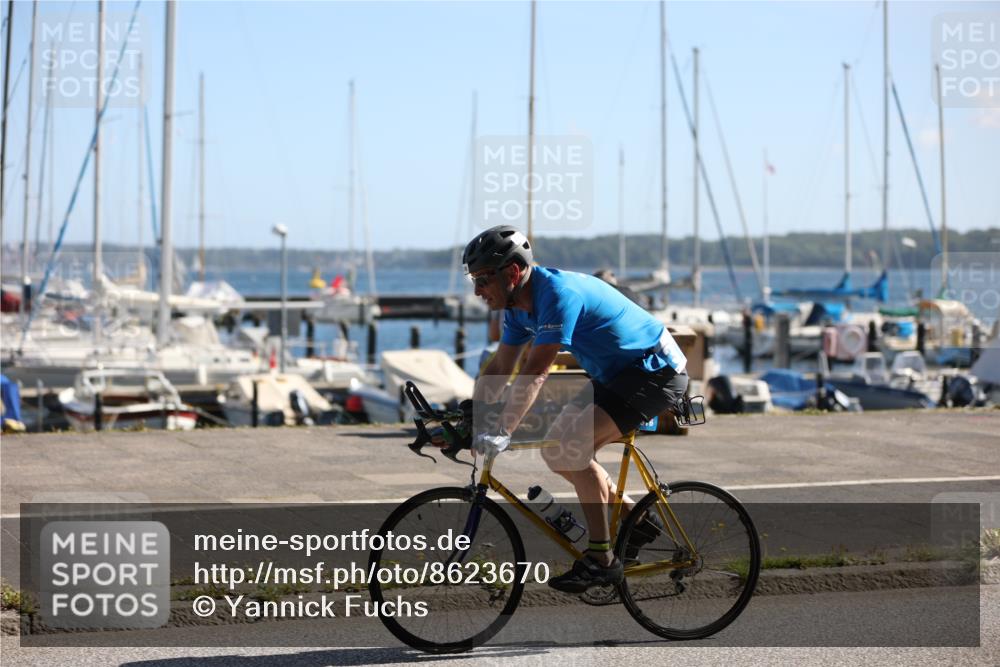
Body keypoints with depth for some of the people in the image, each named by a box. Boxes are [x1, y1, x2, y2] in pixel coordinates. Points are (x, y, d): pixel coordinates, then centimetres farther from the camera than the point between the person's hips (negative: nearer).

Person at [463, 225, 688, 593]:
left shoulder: (558, 293, -27)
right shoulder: (520, 304, 2)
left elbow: (535, 373, -34)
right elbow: (499, 368, 7)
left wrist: (500, 434, -38)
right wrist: (467, 421, -3)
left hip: (656, 373, -10)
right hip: (618, 374, 10)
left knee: (571, 451, -21)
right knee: (557, 450, 7)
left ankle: (601, 559, -12)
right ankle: (636, 520, 18)